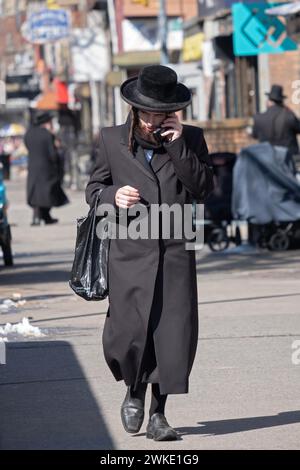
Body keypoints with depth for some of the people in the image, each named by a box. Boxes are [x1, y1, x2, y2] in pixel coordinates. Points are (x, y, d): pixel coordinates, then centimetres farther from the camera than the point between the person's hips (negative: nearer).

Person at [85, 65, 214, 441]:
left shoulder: (190, 139, 8)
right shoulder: (113, 140, 8)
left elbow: (203, 187, -3)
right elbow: (93, 188, 14)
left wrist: (178, 145, -10)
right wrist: (113, 195, -8)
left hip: (176, 253, 1)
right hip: (130, 252, -1)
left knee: (174, 333, -4)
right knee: (129, 332, -8)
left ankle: (158, 412, 10)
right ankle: (134, 391, 23)